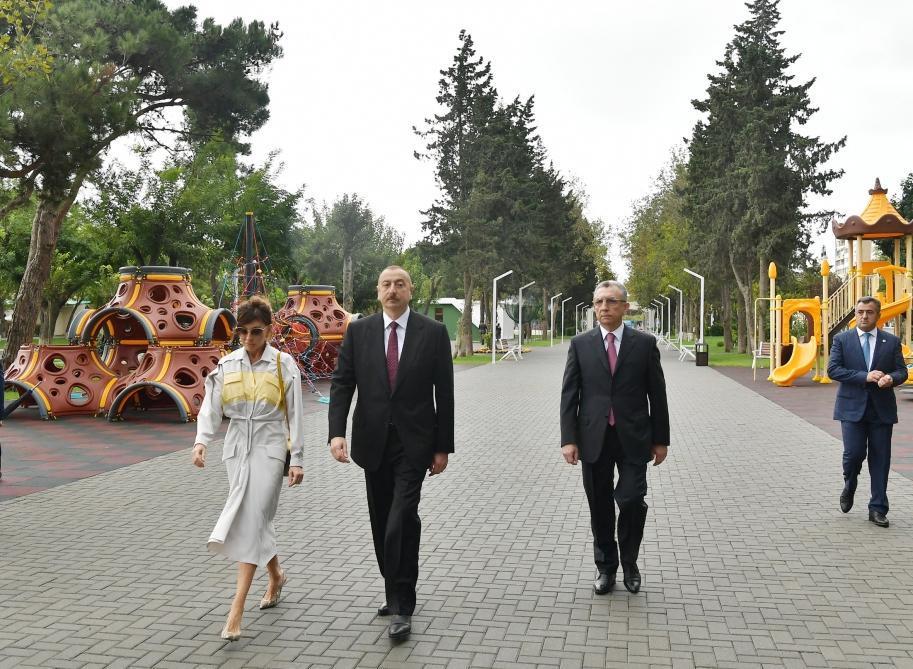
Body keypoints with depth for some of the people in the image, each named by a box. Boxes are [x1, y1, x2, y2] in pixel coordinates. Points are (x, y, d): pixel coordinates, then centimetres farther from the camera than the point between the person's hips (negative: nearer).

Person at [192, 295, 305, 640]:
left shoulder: (284, 365, -5)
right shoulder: (227, 365, 4)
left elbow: (294, 415, -3)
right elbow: (211, 407, 1)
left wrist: (297, 459, -5)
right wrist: (201, 441, -16)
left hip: (269, 447, -4)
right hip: (237, 446, 4)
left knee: (253, 519, -11)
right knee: (249, 519, 12)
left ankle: (236, 611, -9)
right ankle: (275, 574, 38)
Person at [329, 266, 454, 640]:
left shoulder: (433, 333, -3)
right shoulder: (358, 331, 3)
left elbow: (444, 393, -1)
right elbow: (341, 384, -1)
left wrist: (443, 447, -2)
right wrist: (336, 432, -15)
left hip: (413, 443, -3)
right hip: (373, 441, 3)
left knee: (401, 520, -13)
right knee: (382, 523, 12)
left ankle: (402, 608, -2)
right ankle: (396, 594, 29)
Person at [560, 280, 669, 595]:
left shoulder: (645, 343, 1)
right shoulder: (580, 344, 3)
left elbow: (657, 394, 4)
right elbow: (569, 394, 1)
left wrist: (661, 439, 3)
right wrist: (568, 439, -6)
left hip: (632, 438, -1)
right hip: (594, 438, 1)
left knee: (632, 501, -8)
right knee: (600, 507, 8)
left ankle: (629, 562, 18)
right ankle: (606, 567, 25)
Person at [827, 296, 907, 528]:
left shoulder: (892, 341, 8)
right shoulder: (842, 339, 2)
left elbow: (901, 371, 6)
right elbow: (833, 369, -7)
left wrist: (891, 378, -17)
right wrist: (865, 376, -17)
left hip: (882, 409, 2)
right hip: (852, 407, -2)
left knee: (880, 459, 3)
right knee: (854, 453, -9)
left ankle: (877, 509, 12)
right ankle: (849, 485, 24)